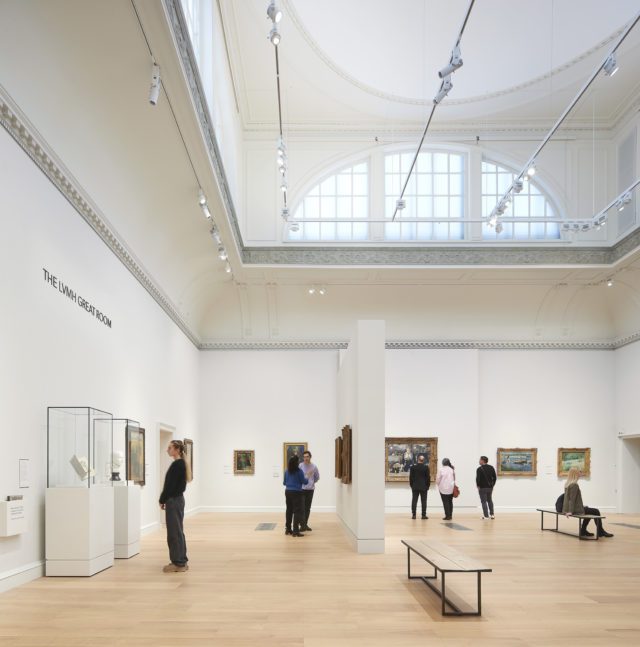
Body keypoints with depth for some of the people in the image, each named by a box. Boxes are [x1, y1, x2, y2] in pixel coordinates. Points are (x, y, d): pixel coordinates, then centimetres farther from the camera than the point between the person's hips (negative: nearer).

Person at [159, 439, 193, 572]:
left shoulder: (177, 464, -17)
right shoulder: (180, 463, 13)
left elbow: (170, 485, -18)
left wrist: (162, 500, -10)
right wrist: (165, 499, 16)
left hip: (174, 500, -10)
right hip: (177, 499, 10)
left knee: (174, 532, -5)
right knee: (177, 531, 13)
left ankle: (178, 563, 0)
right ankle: (181, 561, 19)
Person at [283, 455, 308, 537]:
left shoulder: (287, 471, 4)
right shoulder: (299, 471, -12)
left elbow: (284, 483, 14)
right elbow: (304, 482, -7)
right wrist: (307, 479, 15)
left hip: (288, 492, 6)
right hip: (296, 492, -6)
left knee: (289, 510, 16)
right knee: (297, 511, -3)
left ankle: (288, 529, 24)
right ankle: (295, 531, -8)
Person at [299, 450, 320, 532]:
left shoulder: (314, 467, 2)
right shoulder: (300, 466, -9)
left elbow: (317, 477, 17)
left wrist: (312, 483, 11)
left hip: (310, 489, 4)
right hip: (301, 489, -4)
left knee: (308, 508, 10)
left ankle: (305, 524, 19)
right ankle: (303, 525, -6)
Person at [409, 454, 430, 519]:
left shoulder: (413, 467, -3)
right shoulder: (426, 467, -6)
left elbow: (411, 477, 0)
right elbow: (428, 477, -4)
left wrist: (411, 485, 10)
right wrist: (427, 486, 7)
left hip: (415, 487, 1)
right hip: (424, 487, -1)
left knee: (414, 501, 4)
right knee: (423, 501, 2)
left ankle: (414, 515, 2)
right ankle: (423, 515, 1)